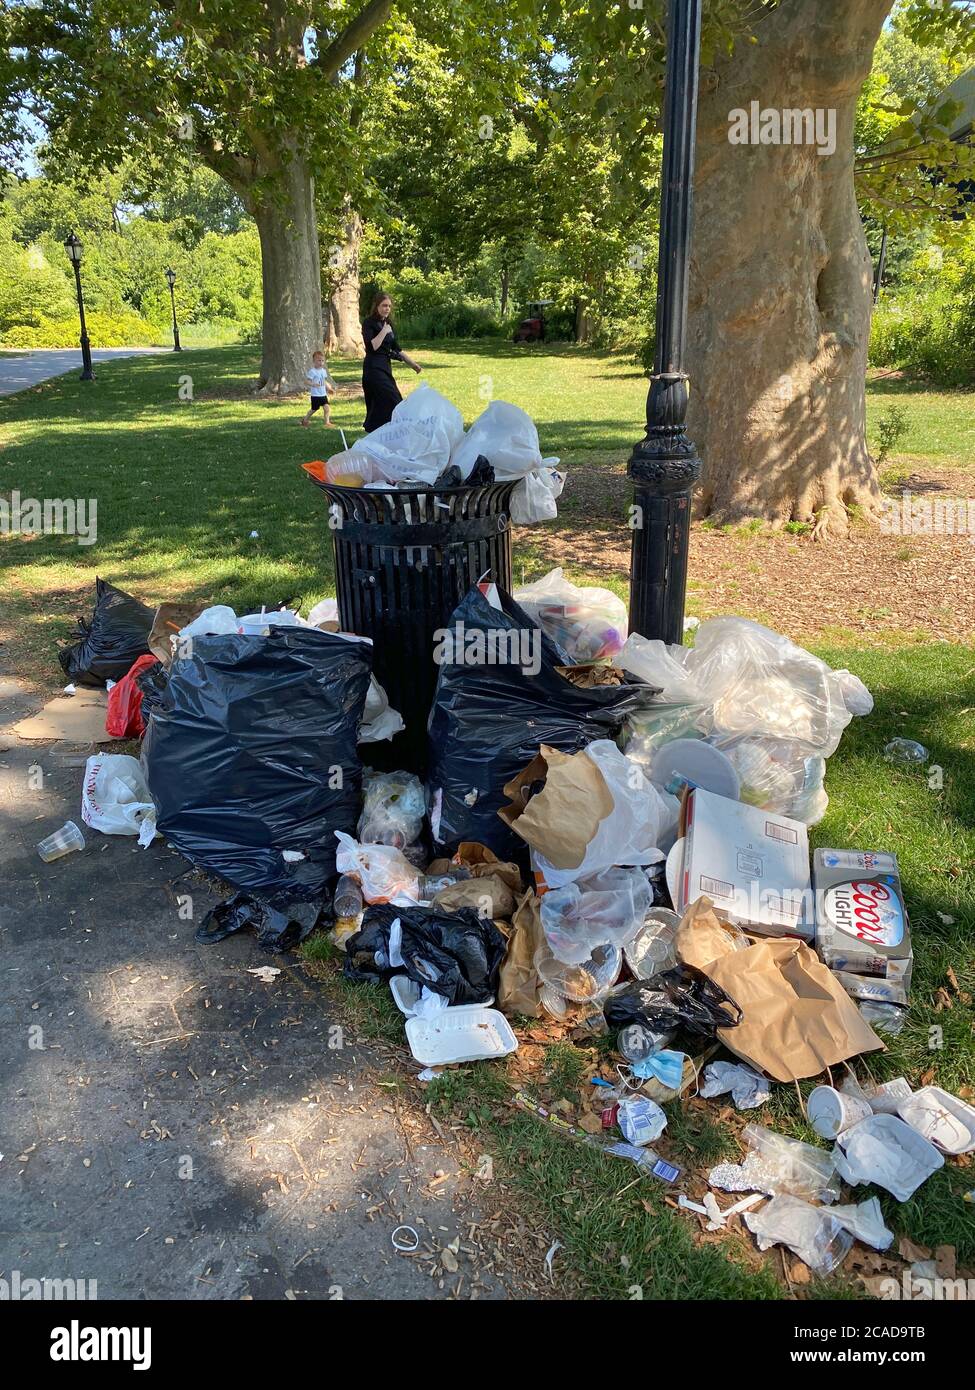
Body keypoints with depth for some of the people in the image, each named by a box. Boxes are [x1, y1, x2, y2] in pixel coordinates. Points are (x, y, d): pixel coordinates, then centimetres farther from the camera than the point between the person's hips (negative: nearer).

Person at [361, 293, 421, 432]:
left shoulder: (389, 323, 14)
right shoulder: (369, 323, -8)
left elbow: (395, 348, 21)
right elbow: (372, 346, -19)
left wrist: (412, 363, 20)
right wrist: (384, 331, -17)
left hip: (385, 366, 8)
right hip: (374, 367, -8)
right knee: (391, 401, -15)